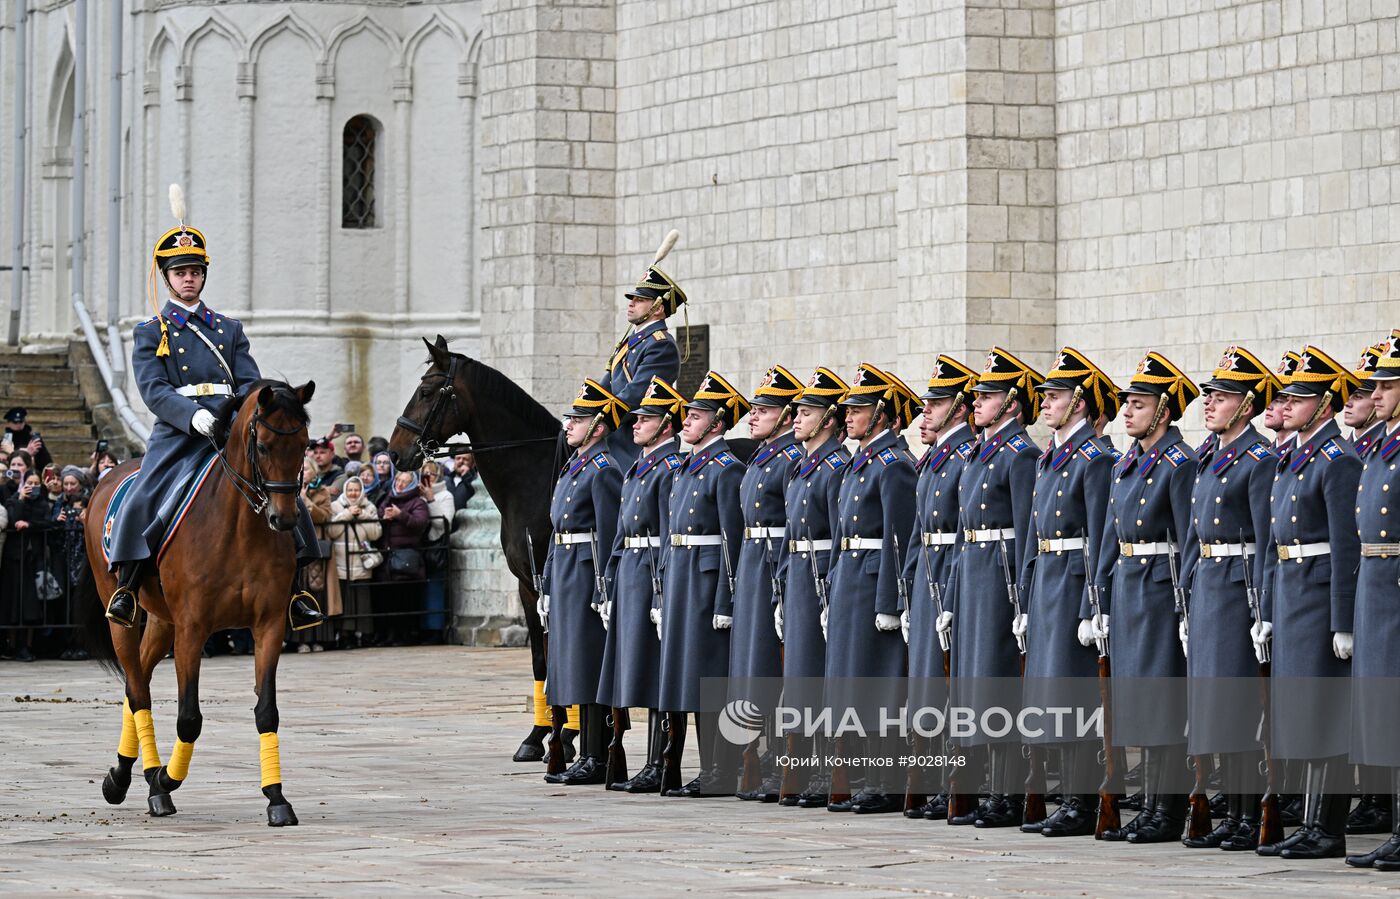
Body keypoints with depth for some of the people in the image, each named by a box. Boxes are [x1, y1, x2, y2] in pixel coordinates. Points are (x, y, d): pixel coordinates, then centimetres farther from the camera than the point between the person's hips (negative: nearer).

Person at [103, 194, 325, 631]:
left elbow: (249, 381, 11)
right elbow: (153, 389, -4)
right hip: (178, 432, -3)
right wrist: (192, 414, -21)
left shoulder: (229, 329, 20)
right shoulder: (150, 333, 10)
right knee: (144, 499, -25)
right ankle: (126, 587, -12)